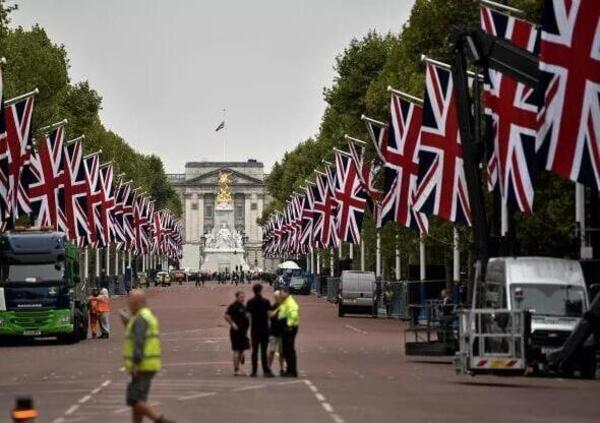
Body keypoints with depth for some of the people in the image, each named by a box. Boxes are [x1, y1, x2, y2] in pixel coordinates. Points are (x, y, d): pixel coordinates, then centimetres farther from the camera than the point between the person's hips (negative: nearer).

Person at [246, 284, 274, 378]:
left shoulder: (250, 302, 0)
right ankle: (266, 371, -5)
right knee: (264, 350, -1)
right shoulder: (265, 301, -8)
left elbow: (248, 315, 0)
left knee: (255, 350, 6)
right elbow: (269, 315, -8)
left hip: (254, 329, 2)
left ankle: (254, 371, 4)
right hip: (264, 328, -2)